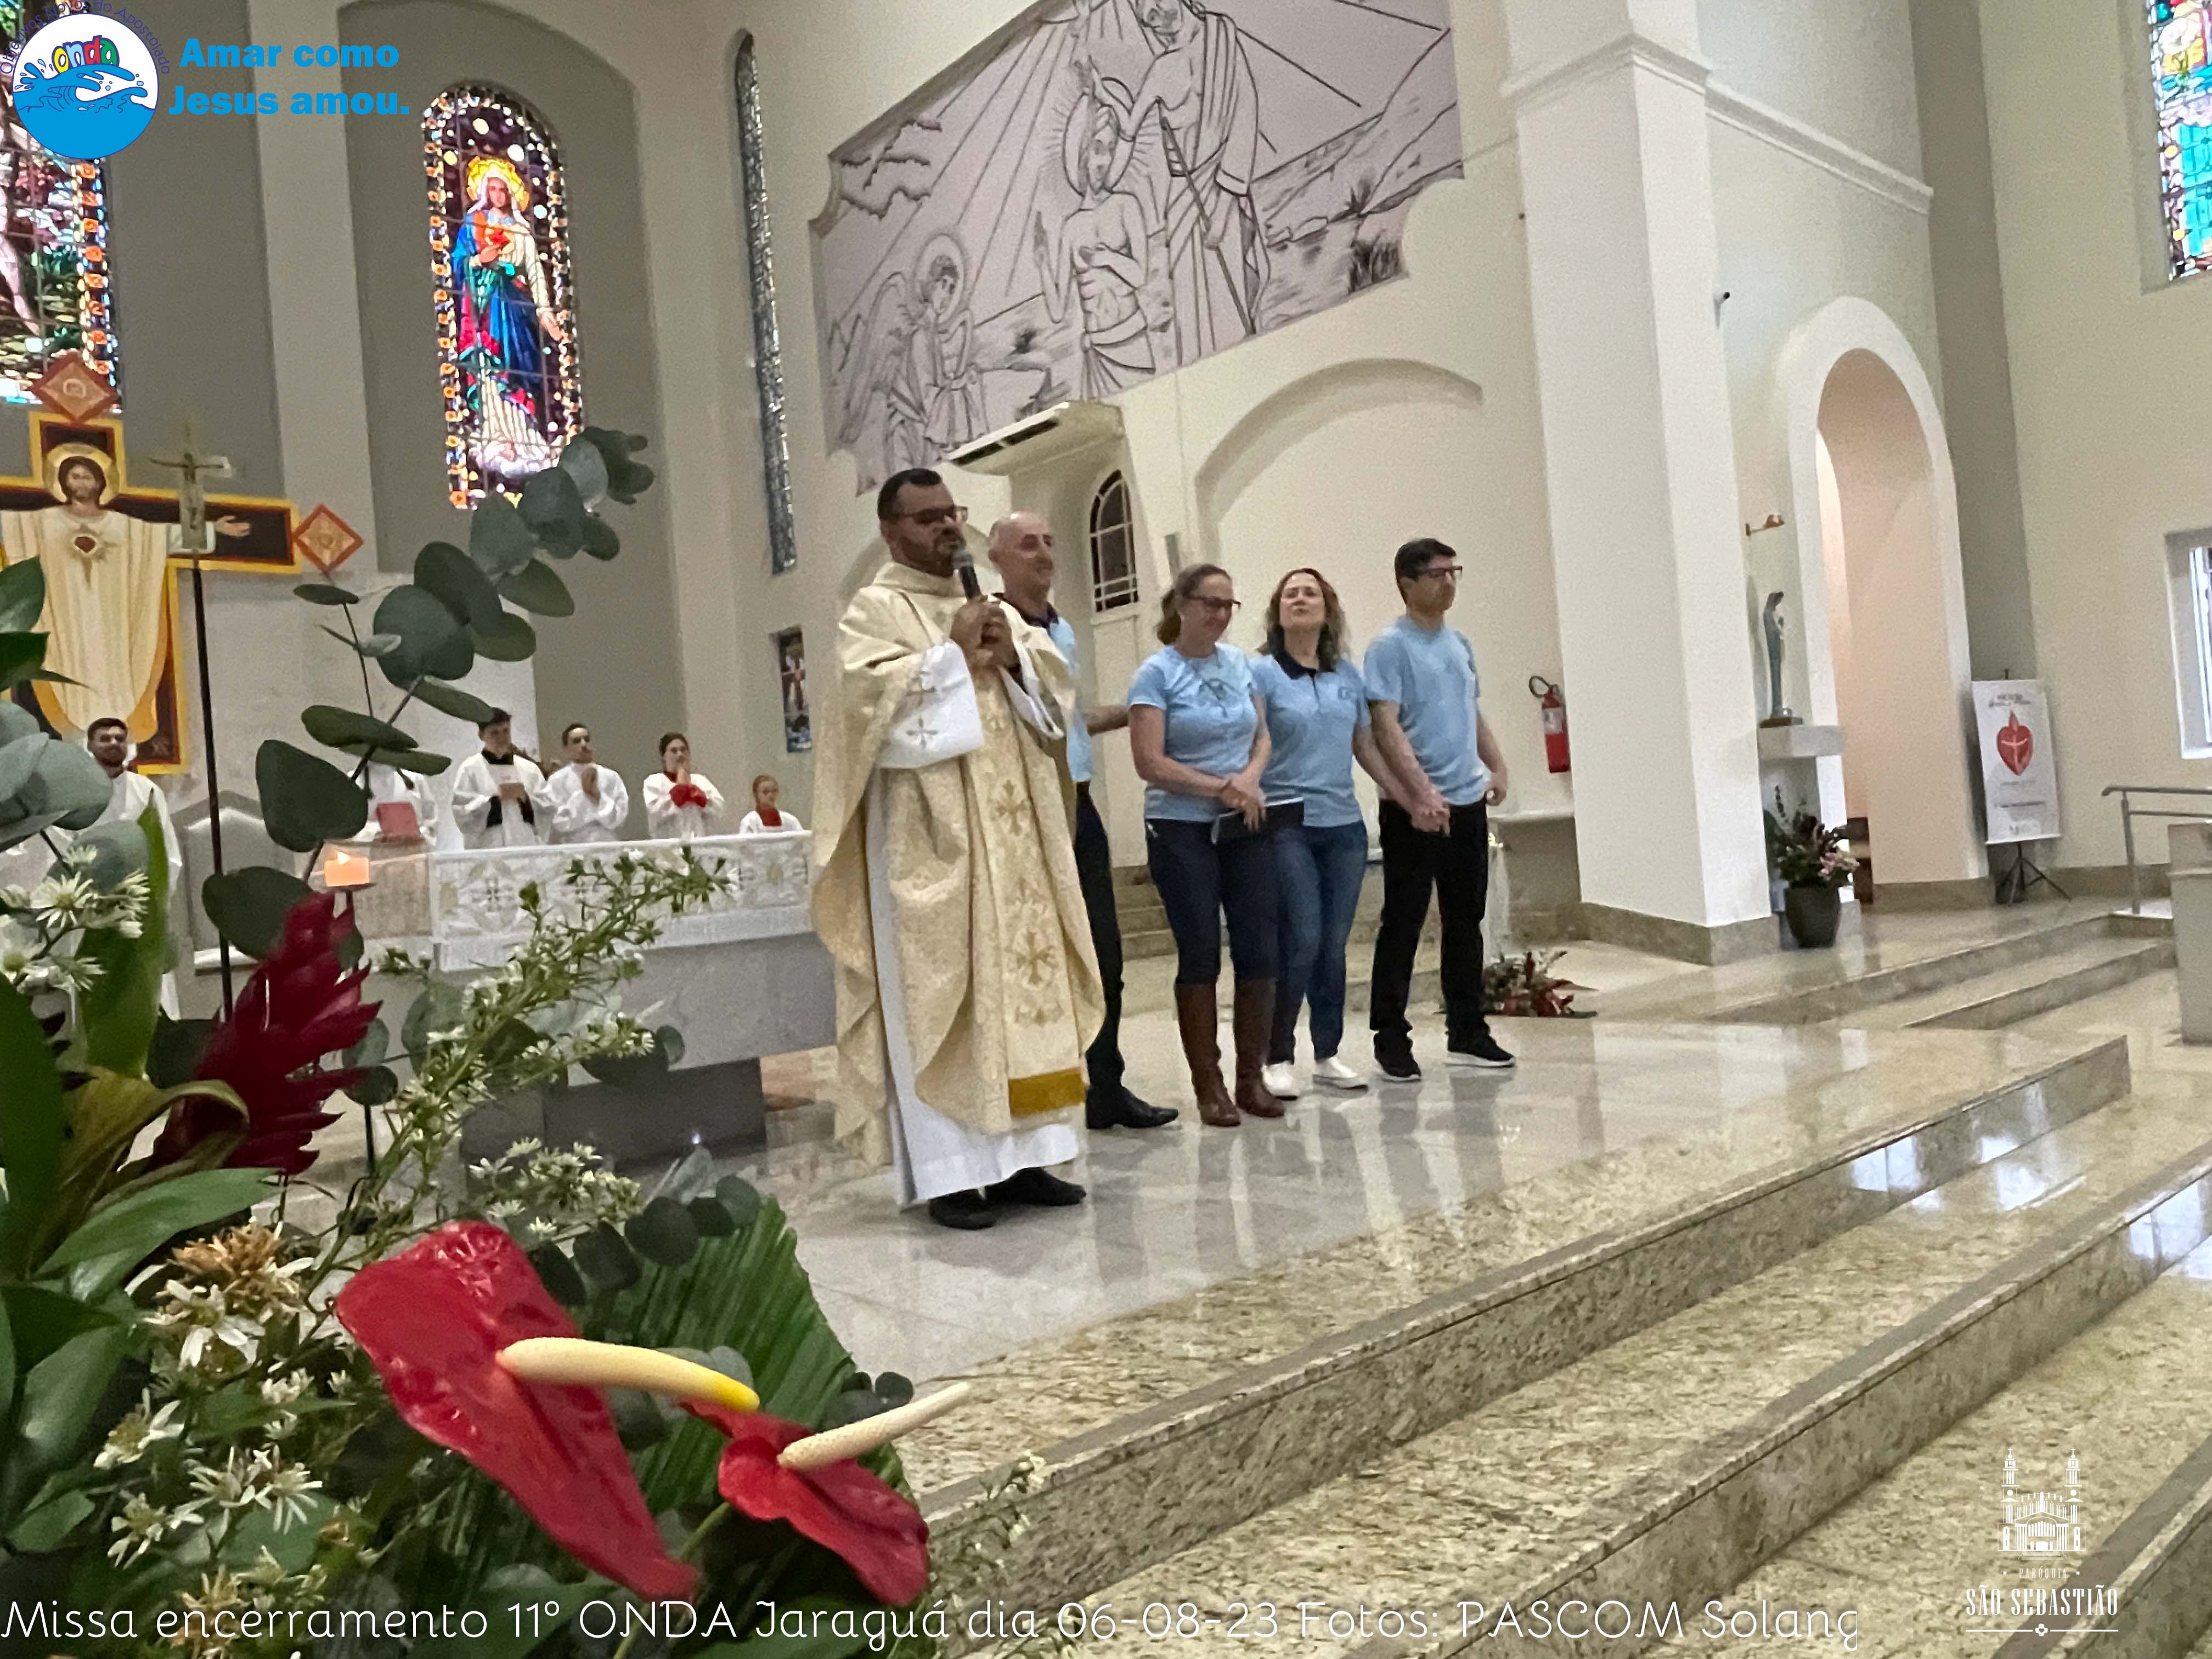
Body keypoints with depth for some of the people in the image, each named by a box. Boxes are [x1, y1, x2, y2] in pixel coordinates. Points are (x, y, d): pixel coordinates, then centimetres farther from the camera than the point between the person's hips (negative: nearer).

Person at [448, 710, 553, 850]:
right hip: (487, 852, -3)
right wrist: (496, 799, -11)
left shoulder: (529, 768, 13)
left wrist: (526, 798, -5)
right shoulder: (469, 769, 4)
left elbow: (548, 812, 11)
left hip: (527, 849, 3)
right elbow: (462, 816, -4)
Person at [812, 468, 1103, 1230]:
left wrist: (1011, 655, -4)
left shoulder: (992, 607, 19)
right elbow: (877, 694, -17)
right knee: (935, 994, -6)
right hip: (926, 834, -6)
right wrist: (954, 653, -12)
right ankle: (945, 1171, -2)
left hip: (1009, 830, 7)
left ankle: (1021, 1154, 11)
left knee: (1024, 980, 5)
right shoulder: (874, 610, -1)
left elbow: (1054, 687, 13)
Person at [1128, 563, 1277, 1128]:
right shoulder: (1157, 673, -6)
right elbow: (1149, 762, -12)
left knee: (1259, 951, 1)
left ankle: (1252, 1078, 14)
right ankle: (1209, 1086, 9)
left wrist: (1249, 779, -6)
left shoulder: (1238, 662, 10)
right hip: (1182, 830, -5)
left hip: (1246, 827, 5)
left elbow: (1262, 737, 14)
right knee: (1200, 956, -1)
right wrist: (1220, 788, -12)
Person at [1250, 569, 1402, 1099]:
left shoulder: (1348, 675, 13)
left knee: (1334, 946, 6)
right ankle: (1279, 1058, 3)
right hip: (1287, 826, -4)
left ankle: (1328, 1054, 18)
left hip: (1344, 825, 4)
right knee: (1302, 942, -10)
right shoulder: (1261, 673, -1)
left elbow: (1367, 747, 20)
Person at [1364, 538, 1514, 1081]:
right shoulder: (1390, 647, -9)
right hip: (1414, 809, -7)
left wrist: (1497, 766, 11)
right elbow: (1386, 727, -17)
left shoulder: (1459, 643, 14)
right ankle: (1391, 1039, 8)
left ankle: (1467, 1032, 23)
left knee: (1466, 921, 13)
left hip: (1468, 803, 7)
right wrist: (1421, 792, -24)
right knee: (1403, 924, -1)